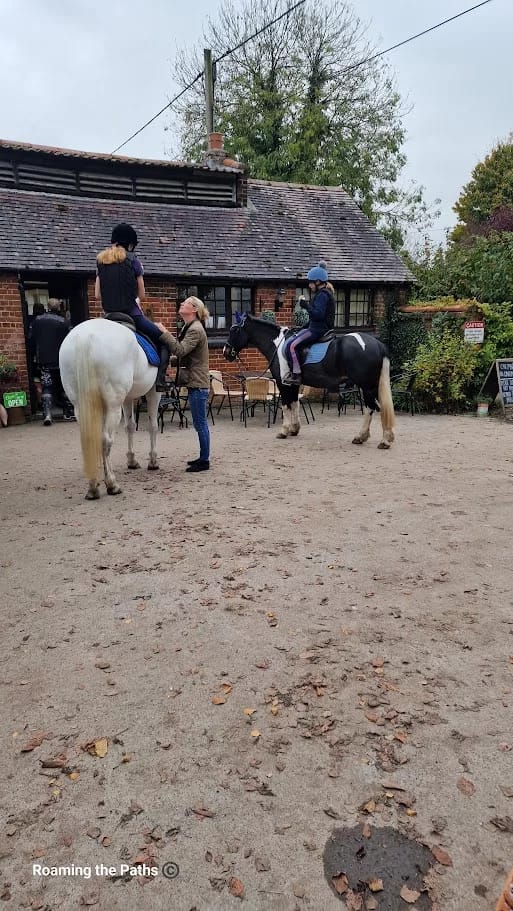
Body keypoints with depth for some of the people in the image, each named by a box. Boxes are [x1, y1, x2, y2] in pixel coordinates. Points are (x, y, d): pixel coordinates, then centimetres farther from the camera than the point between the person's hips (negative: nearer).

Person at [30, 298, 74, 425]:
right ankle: (68, 413, 17)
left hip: (43, 361, 2)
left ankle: (47, 414, -13)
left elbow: (32, 339, 4)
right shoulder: (64, 322, -8)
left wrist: (36, 354, 15)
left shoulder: (37, 320, 1)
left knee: (46, 388, 1)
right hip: (61, 361, -2)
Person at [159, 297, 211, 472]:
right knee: (200, 423, 15)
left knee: (200, 423, -5)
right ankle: (203, 457, 23)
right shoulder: (189, 327, 18)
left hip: (198, 383, -10)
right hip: (195, 381, 10)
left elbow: (180, 350, -25)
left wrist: (164, 333, -22)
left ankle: (204, 461, 1)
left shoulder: (195, 329, -15)